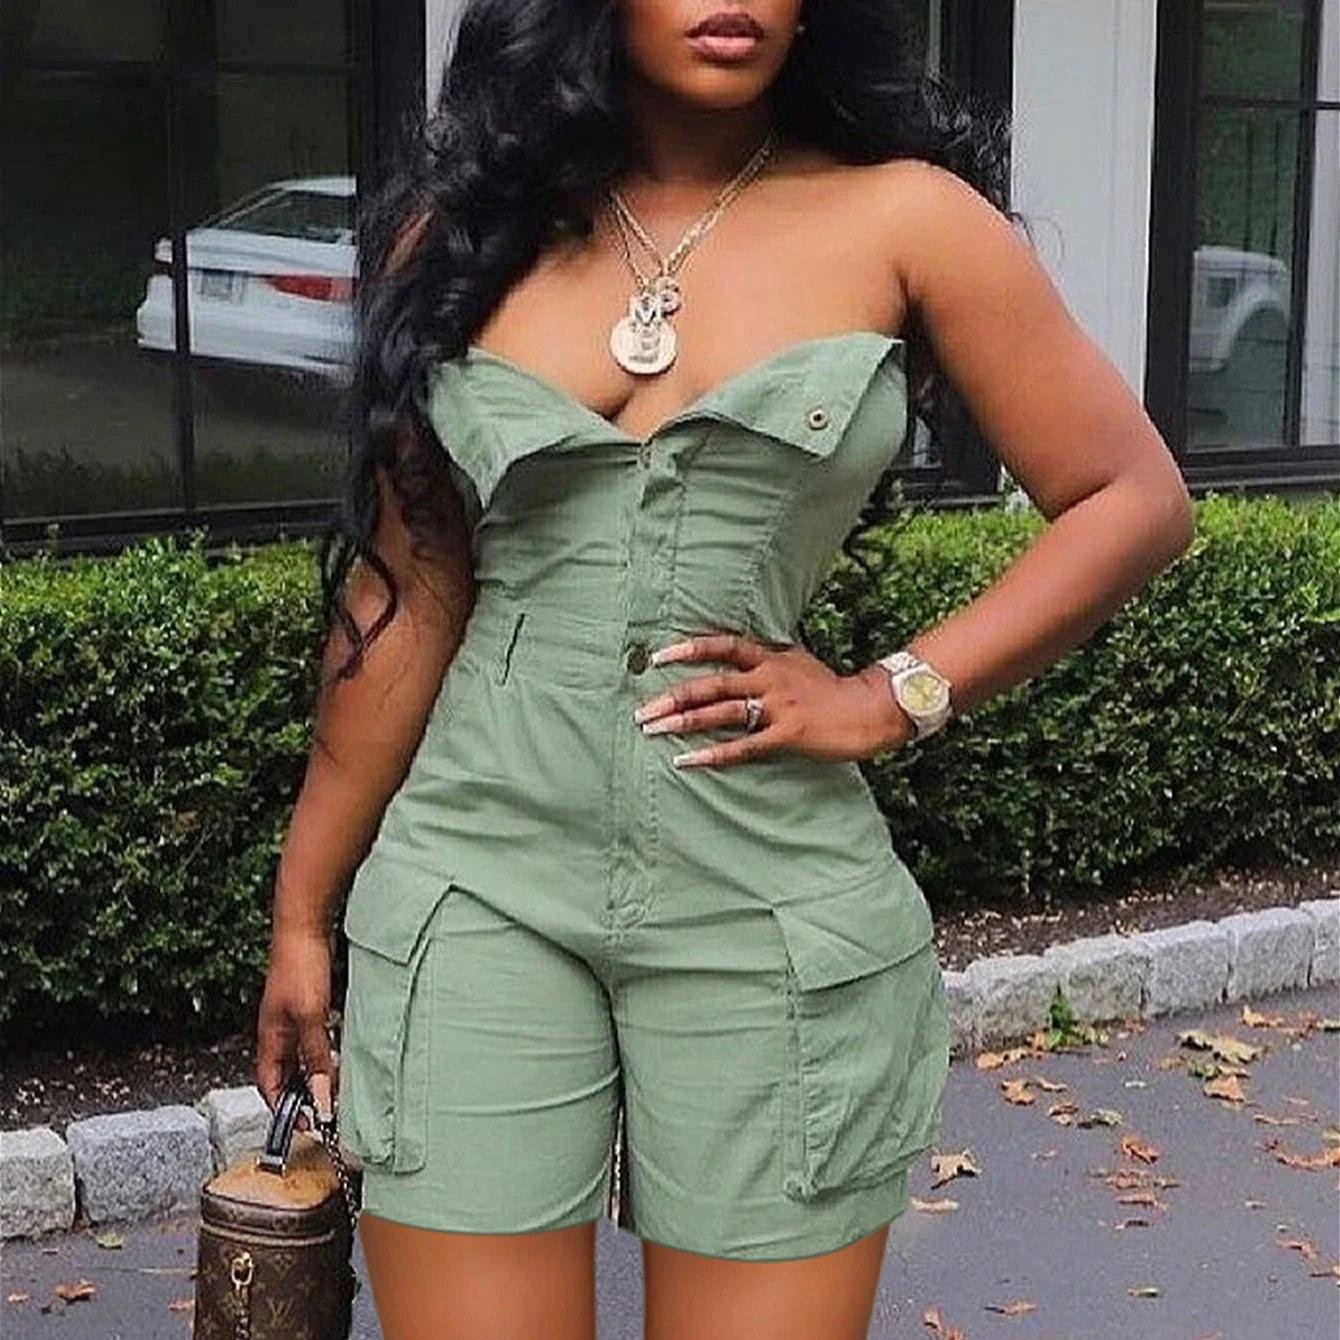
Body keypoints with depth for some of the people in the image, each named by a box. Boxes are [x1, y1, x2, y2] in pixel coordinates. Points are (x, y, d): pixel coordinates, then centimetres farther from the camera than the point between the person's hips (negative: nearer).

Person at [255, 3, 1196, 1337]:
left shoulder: (900, 218, -1)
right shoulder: (462, 229, 4)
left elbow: (1134, 501, 2)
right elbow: (405, 596, 7)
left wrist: (893, 696, -7)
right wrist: (305, 907, 9)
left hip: (771, 913, -1)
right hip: (475, 893, 1)